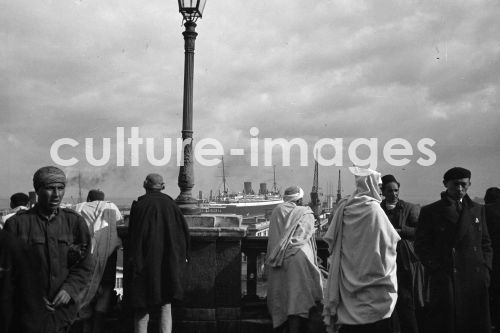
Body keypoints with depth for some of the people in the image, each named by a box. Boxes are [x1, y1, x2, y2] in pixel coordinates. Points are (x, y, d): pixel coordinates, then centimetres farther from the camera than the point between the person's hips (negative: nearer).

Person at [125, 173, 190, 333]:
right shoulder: (170, 204, 2)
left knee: (141, 308, 9)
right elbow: (184, 230, 3)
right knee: (166, 307, 10)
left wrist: (133, 261, -1)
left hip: (145, 261, -2)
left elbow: (132, 235, -7)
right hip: (169, 263, 2)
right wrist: (183, 256, 13)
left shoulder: (139, 205, -5)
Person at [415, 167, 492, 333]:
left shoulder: (478, 210, 13)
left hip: (476, 280, 3)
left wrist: (486, 269, 3)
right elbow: (421, 246, -1)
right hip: (444, 280, -3)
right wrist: (436, 270, -9)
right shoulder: (430, 211, 2)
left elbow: (486, 243, 15)